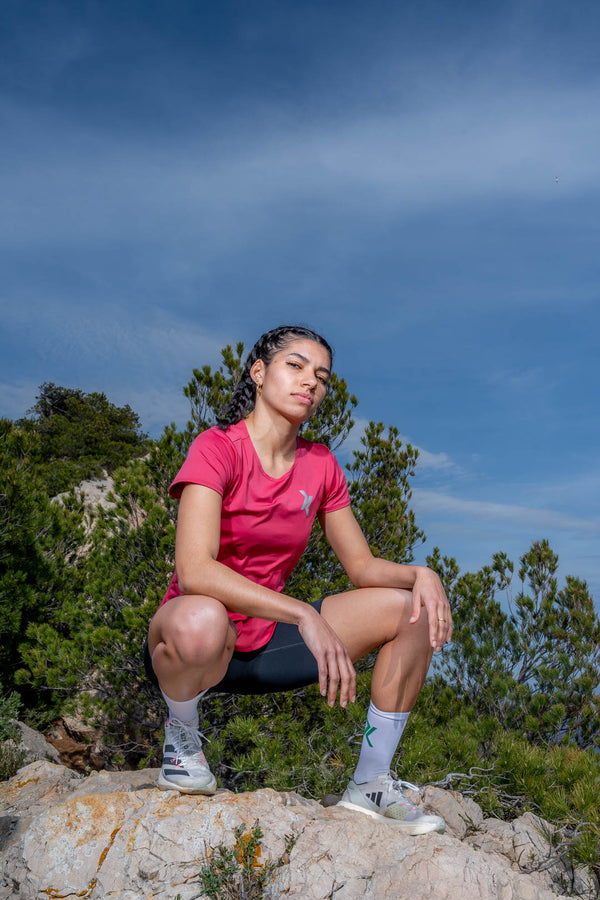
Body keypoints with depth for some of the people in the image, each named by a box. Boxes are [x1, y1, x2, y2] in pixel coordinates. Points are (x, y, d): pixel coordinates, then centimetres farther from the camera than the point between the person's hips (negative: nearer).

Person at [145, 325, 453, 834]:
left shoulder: (321, 467, 3)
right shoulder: (218, 448, -16)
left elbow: (363, 567, 8)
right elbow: (194, 569, -30)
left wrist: (420, 575, -14)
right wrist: (305, 615, -37)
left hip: (266, 642, 6)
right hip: (197, 640, -6)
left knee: (416, 611, -2)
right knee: (201, 619, -43)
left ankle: (370, 785, 6)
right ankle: (181, 741, -7)